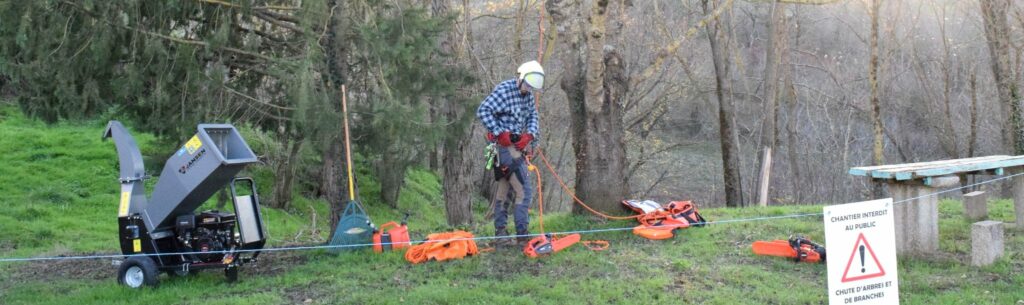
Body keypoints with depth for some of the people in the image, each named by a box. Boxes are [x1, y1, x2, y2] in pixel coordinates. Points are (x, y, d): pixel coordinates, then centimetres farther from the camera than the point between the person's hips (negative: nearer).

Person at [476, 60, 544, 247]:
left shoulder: (527, 94, 13)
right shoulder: (504, 90, -13)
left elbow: (533, 116, 17)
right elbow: (483, 111, -19)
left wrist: (530, 134, -3)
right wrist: (500, 133, -20)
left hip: (517, 145, 9)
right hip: (505, 145, -9)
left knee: (504, 188, 13)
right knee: (524, 191, -11)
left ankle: (500, 234, 20)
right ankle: (522, 235, -8)